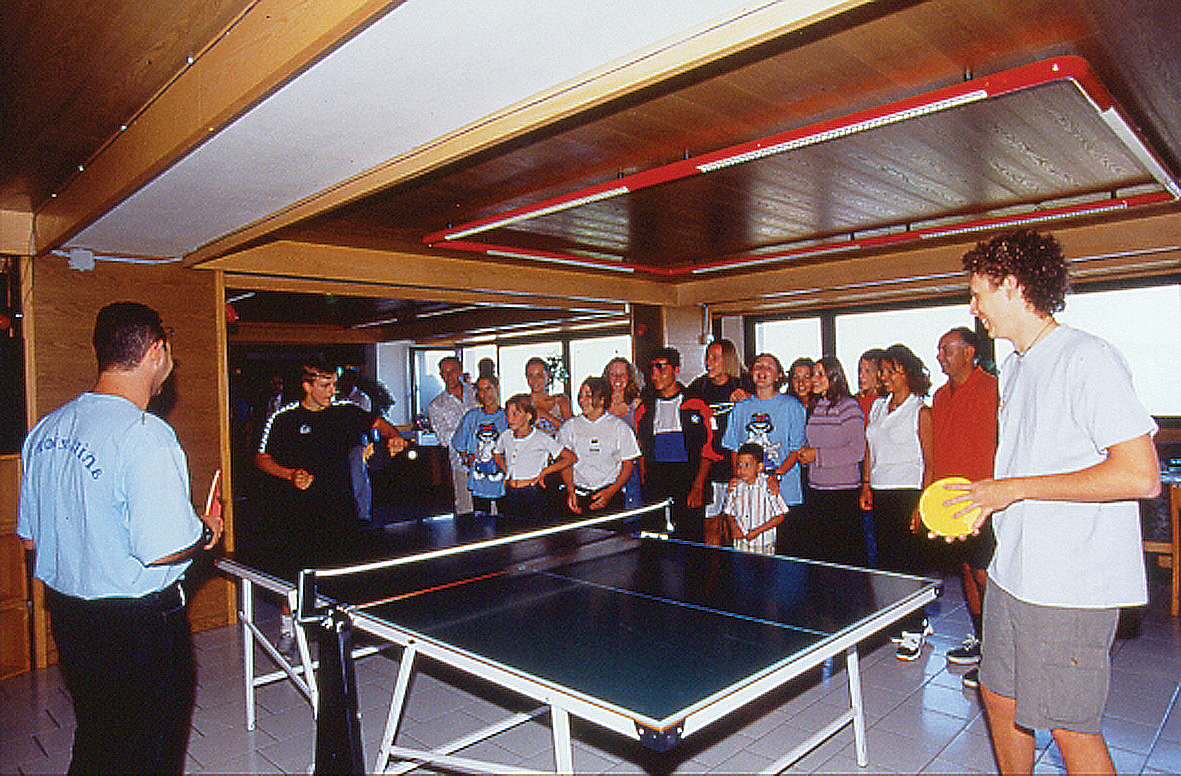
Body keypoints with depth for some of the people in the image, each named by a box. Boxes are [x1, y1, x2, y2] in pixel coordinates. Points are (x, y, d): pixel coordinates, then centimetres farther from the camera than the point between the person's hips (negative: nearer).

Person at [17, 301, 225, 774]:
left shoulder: (44, 430, 3)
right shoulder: (145, 436, -24)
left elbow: (29, 539, 11)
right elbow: (161, 550, -27)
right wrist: (206, 532, -8)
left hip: (66, 616, 8)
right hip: (139, 625, -8)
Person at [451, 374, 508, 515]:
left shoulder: (506, 417, 0)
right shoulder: (471, 416, 9)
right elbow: (459, 444, 17)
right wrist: (467, 457, 1)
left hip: (503, 483, -2)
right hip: (479, 483, 2)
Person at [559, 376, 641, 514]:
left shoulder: (619, 427, 7)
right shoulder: (569, 427, 12)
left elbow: (627, 466, 6)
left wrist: (610, 492, -8)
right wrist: (570, 490, -7)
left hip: (611, 494, -1)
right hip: (579, 495, 1)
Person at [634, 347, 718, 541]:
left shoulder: (696, 405, 2)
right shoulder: (645, 408, 12)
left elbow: (706, 452, -2)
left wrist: (697, 487, -12)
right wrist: (644, 487, 5)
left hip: (688, 481, -3)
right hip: (654, 485, 3)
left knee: (691, 540, -4)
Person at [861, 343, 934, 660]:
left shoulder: (920, 411, -5)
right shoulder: (877, 407, 13)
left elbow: (929, 463, -7)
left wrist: (922, 503, -14)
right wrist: (866, 486, 11)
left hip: (908, 493, -6)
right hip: (880, 494, 6)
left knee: (909, 562, -3)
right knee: (885, 559, 8)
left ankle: (914, 632, 8)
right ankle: (919, 621, 24)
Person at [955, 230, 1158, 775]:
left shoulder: (1088, 359, -15)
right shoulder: (1014, 368, 12)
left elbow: (1141, 476, -22)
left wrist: (1016, 489, -20)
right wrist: (984, 504, 7)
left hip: (1073, 586, -8)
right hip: (1011, 573, 9)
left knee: (1070, 727, 4)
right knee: (999, 696, 18)